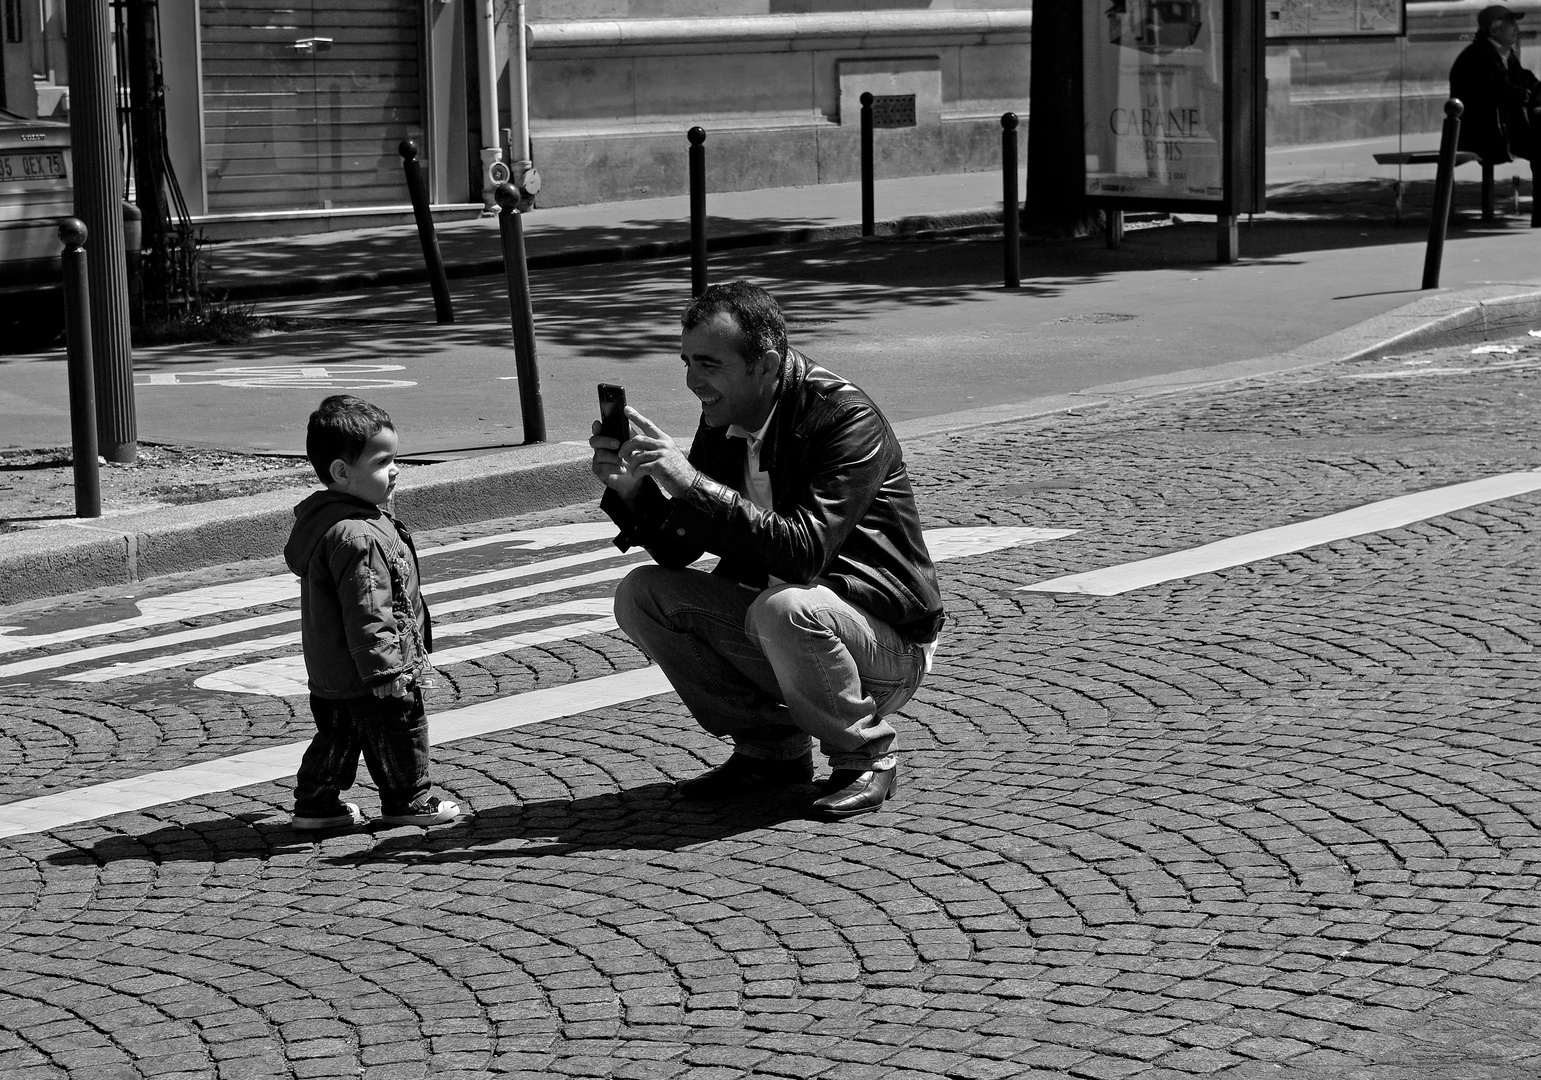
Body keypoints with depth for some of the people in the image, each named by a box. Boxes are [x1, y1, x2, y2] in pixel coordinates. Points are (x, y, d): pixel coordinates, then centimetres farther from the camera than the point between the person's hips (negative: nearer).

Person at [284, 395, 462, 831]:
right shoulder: (358, 537, -29)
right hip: (365, 677, -10)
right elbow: (366, 614, -29)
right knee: (399, 730, 9)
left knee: (337, 736, 20)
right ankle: (407, 800, 23)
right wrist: (386, 671, -24)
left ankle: (316, 802, 26)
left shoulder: (321, 519, 5)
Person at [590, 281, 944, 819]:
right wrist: (630, 489, -15)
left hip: (887, 645, -7)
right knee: (641, 594, -7)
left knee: (783, 606, -37)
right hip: (771, 626, 7)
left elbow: (804, 551, -33)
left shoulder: (846, 417, -22)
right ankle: (770, 748, 4)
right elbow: (678, 550, 4)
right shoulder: (724, 418, 1)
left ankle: (864, 755, -9)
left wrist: (692, 483, -35)